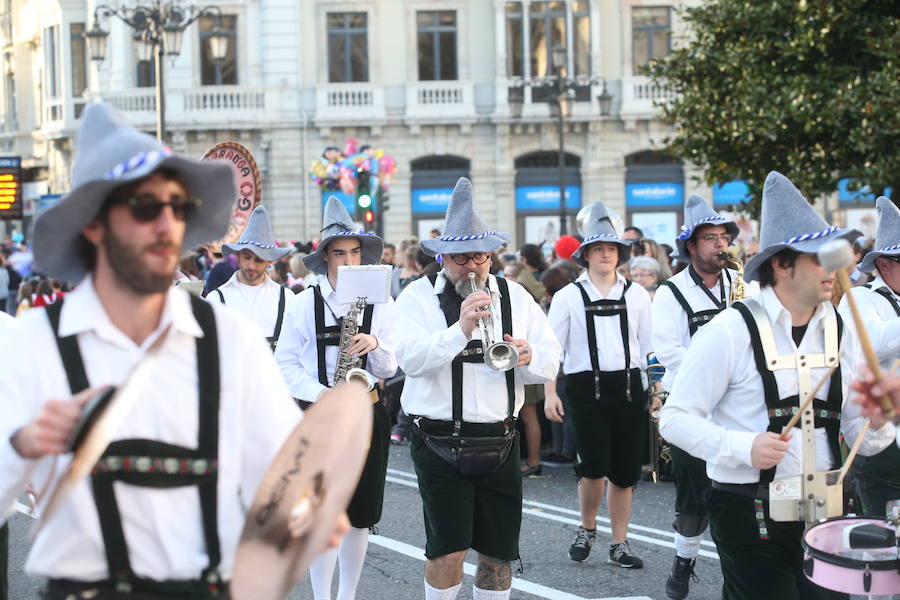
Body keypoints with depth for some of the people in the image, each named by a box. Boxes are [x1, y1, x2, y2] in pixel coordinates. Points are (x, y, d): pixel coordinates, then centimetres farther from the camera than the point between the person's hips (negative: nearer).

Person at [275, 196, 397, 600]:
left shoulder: (381, 304, 4)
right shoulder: (304, 304, 0)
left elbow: (390, 368, 3)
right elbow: (285, 363, 0)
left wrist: (375, 345, -18)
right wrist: (319, 393, -15)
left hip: (367, 415, 2)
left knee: (360, 516, 8)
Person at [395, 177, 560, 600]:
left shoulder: (514, 296, 9)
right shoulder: (419, 296, -1)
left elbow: (550, 362, 6)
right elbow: (410, 359, -16)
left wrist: (529, 357, -17)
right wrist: (460, 329, -28)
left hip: (499, 442, 4)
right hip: (439, 443, -3)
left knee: (499, 551, 8)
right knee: (449, 549, -6)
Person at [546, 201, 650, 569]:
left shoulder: (637, 295, 9)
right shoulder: (568, 297, 3)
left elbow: (649, 347, 11)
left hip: (627, 386, 2)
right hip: (586, 387, -2)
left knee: (625, 472, 6)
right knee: (594, 467, -10)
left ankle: (619, 545, 20)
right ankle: (587, 530, 18)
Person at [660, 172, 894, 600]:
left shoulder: (841, 331, 5)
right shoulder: (731, 331, -12)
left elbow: (858, 429, 8)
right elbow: (676, 418, -11)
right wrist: (744, 447, -23)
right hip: (750, 513, -5)